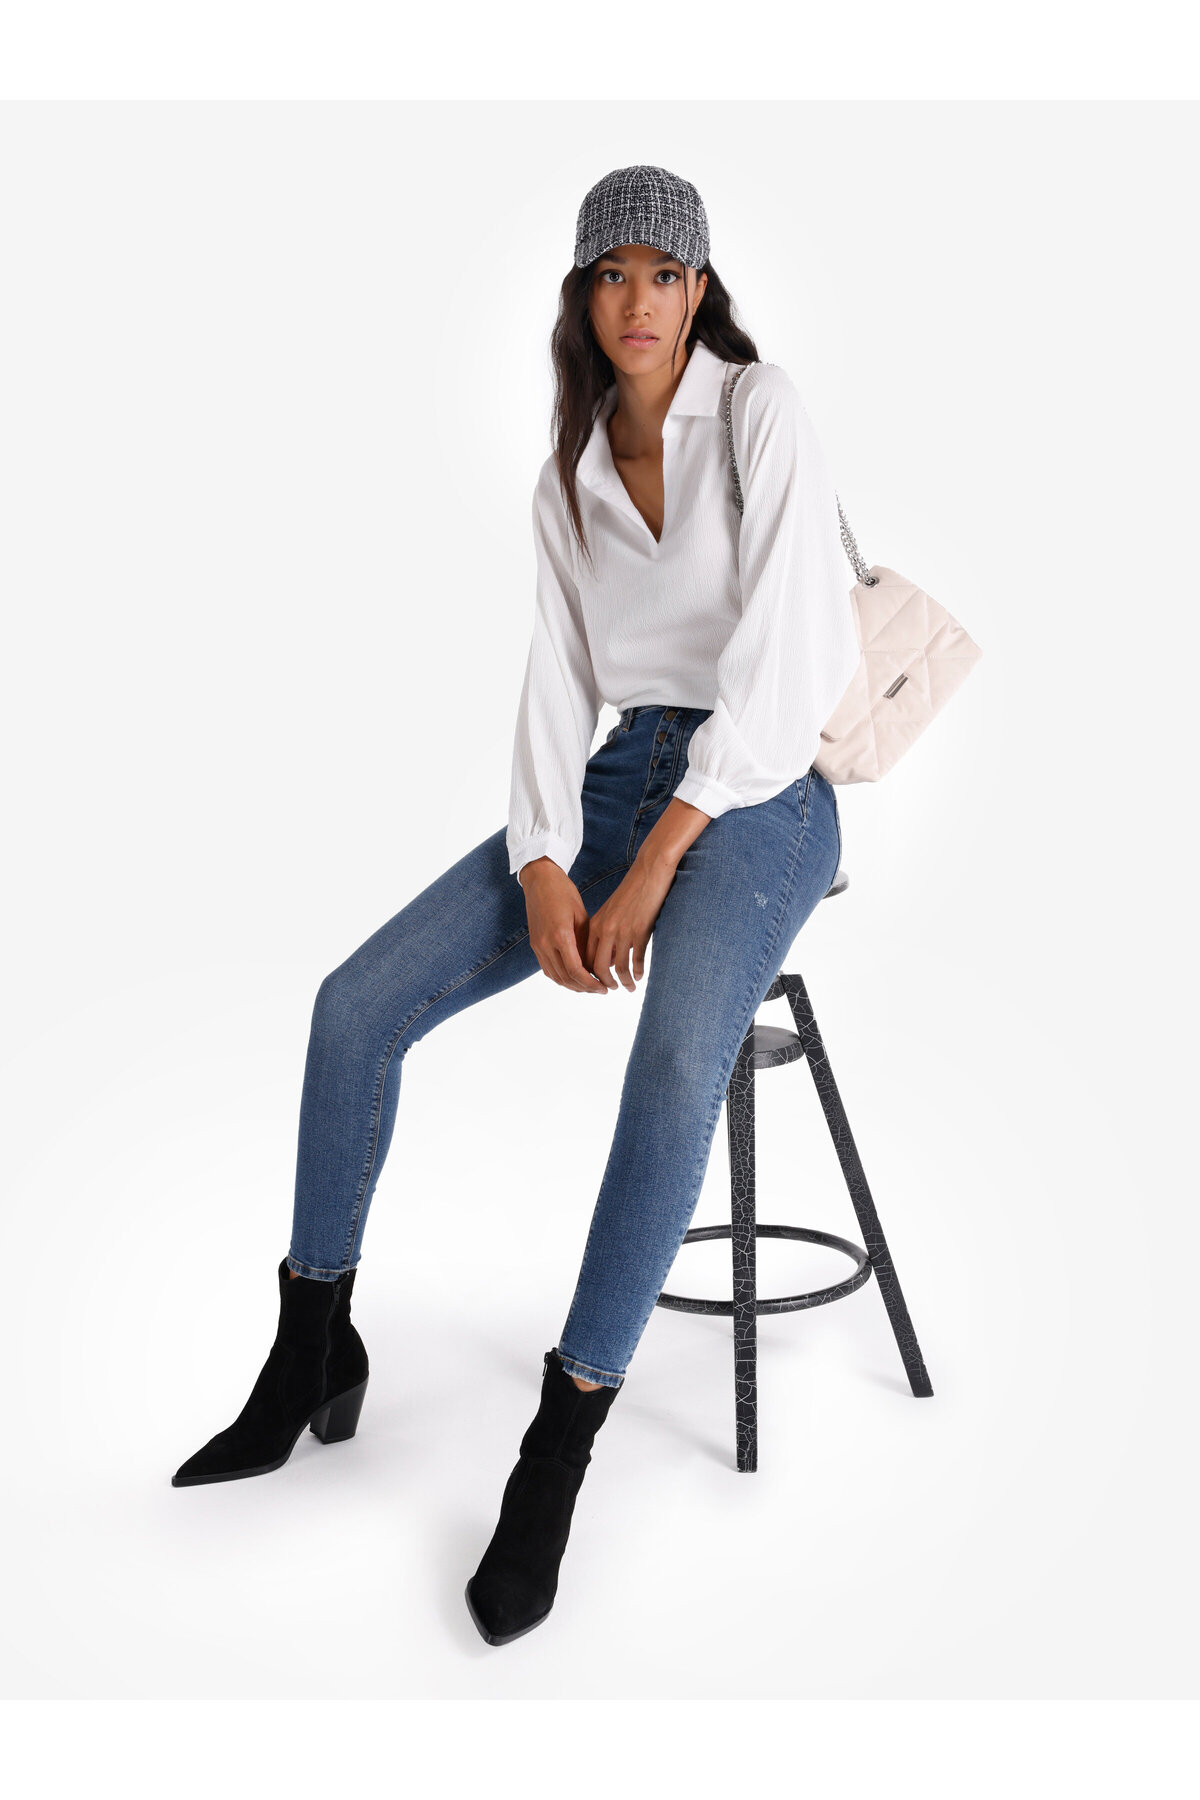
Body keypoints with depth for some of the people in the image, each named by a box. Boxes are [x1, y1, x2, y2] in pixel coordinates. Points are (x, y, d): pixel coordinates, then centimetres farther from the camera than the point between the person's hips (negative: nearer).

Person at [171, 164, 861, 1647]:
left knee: (677, 1068, -35)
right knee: (356, 1004, -10)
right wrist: (543, 869, -13)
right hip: (618, 780, 6)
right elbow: (558, 681, 5)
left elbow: (777, 651, -14)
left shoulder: (760, 412, -5)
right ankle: (312, 1359, 7)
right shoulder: (568, 475, 12)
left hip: (756, 794, -5)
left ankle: (557, 1452, -23)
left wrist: (657, 862, -20)